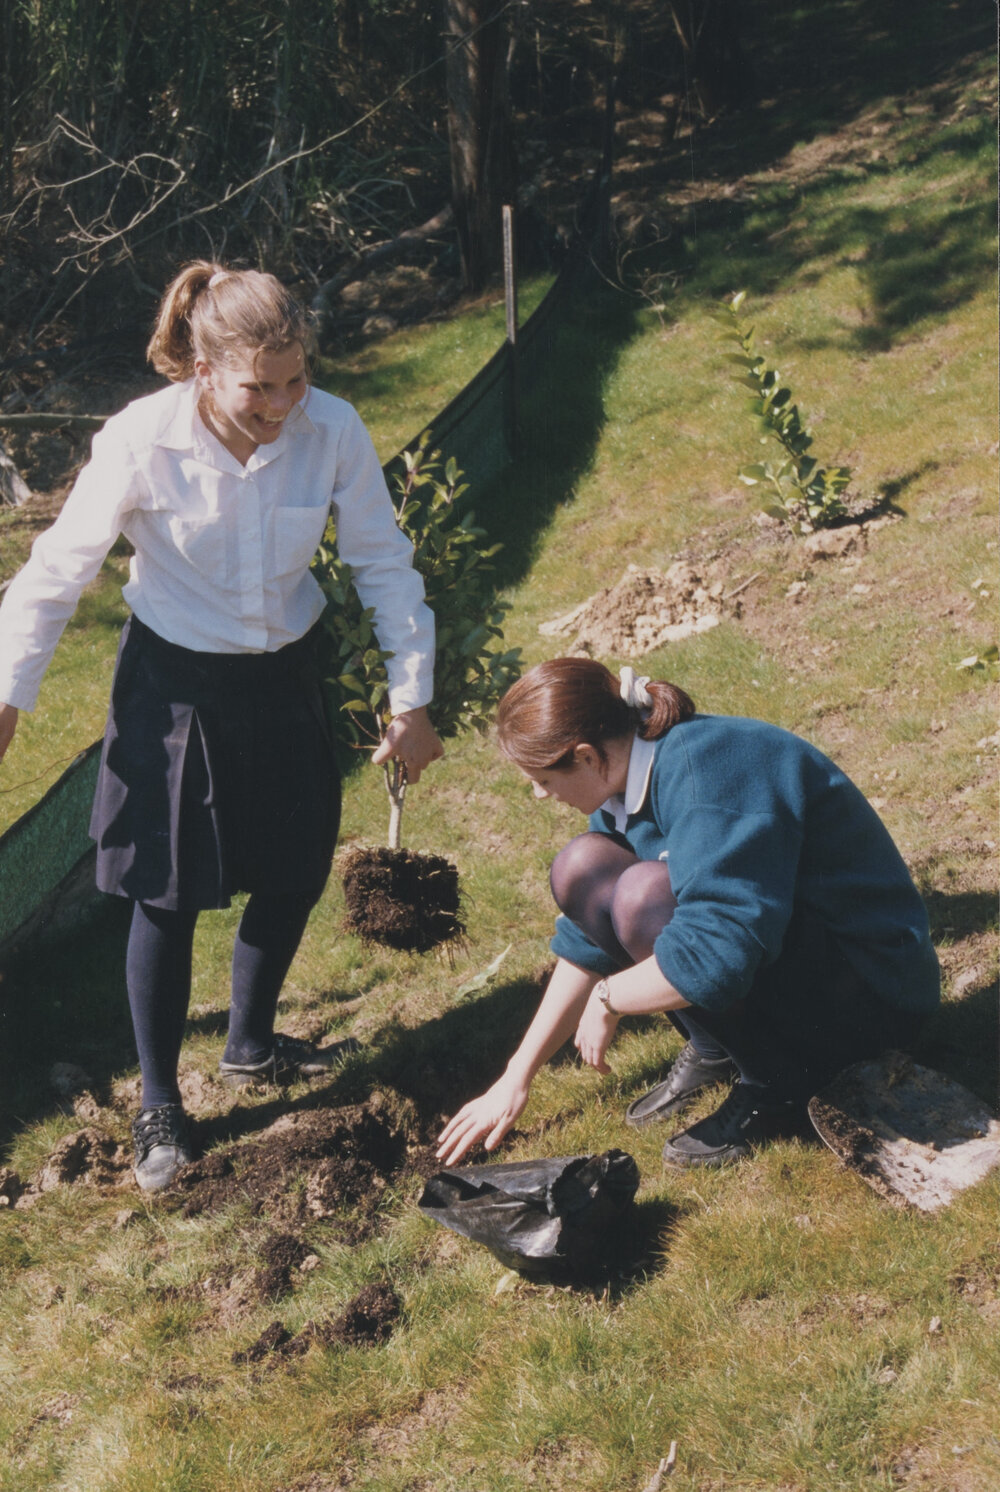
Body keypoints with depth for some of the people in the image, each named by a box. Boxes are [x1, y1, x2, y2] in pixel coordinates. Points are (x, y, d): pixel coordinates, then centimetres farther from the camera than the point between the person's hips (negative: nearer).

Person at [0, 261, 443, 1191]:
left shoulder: (332, 431, -19)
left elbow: (384, 564, -7)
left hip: (283, 674, 4)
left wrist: (413, 697, -5)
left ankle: (250, 1047, 40)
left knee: (297, 868, 13)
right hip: (174, 680, -3)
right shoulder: (142, 441, -24)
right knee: (168, 891, 2)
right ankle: (159, 1107, 21)